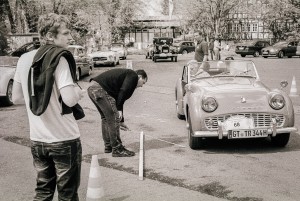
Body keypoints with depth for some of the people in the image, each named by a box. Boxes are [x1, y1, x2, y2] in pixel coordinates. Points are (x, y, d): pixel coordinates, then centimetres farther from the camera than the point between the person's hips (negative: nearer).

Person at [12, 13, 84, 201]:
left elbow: (16, 98, 11)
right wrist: (78, 92, -4)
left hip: (37, 140, 6)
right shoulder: (59, 59, -15)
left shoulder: (24, 59, 4)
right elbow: (70, 100, -25)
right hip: (64, 139, -6)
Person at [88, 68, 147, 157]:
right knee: (113, 119, -4)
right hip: (100, 90, -11)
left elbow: (118, 99, 33)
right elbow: (123, 92, -16)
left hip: (91, 88, 11)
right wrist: (119, 109, -14)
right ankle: (117, 149, 3)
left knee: (105, 118, 22)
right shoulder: (133, 75, 2)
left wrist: (121, 121, 37)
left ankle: (108, 146, 31)